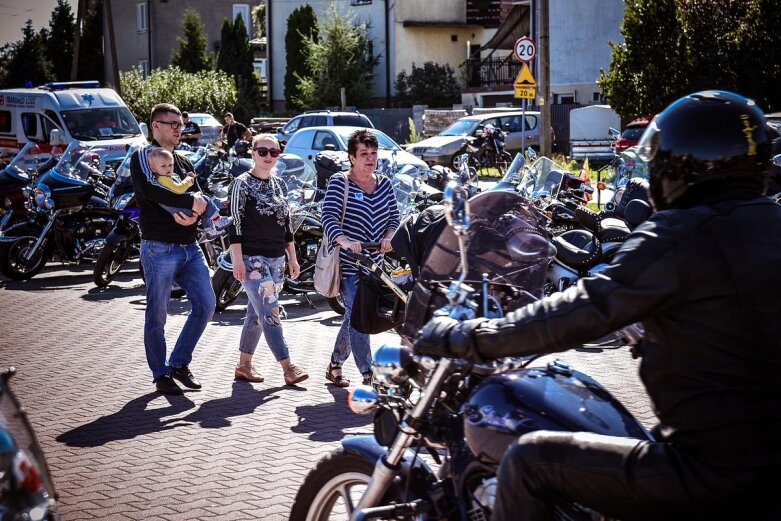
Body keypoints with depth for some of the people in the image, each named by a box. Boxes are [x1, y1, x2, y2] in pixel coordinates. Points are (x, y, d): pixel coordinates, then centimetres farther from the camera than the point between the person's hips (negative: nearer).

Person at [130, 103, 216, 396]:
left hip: (190, 247, 7)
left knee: (205, 306, 3)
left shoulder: (184, 163, 19)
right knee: (157, 316, 1)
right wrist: (190, 201, -17)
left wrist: (193, 214, -14)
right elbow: (149, 190, -22)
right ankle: (161, 375, 12)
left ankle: (179, 363, 17)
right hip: (159, 248, -7)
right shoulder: (143, 157, -3)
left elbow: (199, 198, 9)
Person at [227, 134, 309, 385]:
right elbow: (234, 222, -10)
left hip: (276, 258, 7)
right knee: (270, 313, -11)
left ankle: (244, 366, 20)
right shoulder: (243, 183, -6)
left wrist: (292, 257, 16)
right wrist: (237, 258, -17)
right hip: (252, 258, -7)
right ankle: (288, 368, -13)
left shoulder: (280, 184, 13)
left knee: (257, 314, 11)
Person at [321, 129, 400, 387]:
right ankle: (368, 375, -8)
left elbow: (394, 216, 11)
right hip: (348, 263, -6)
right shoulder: (339, 182, -9)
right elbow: (329, 217, -20)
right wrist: (344, 240, -38)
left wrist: (388, 237, -11)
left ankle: (335, 365, 31)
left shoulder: (384, 184, 8)